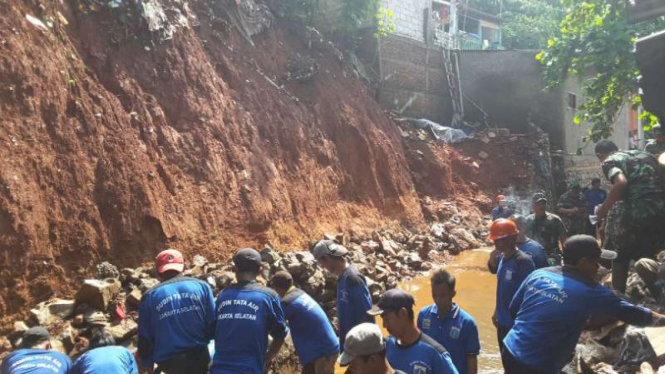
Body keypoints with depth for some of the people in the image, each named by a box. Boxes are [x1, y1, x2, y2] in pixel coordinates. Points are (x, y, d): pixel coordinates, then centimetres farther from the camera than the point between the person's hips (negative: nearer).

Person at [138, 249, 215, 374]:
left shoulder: (150, 297, 0)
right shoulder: (201, 286, -1)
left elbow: (144, 339, 3)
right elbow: (213, 324, 0)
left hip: (168, 361, 1)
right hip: (198, 357, 0)